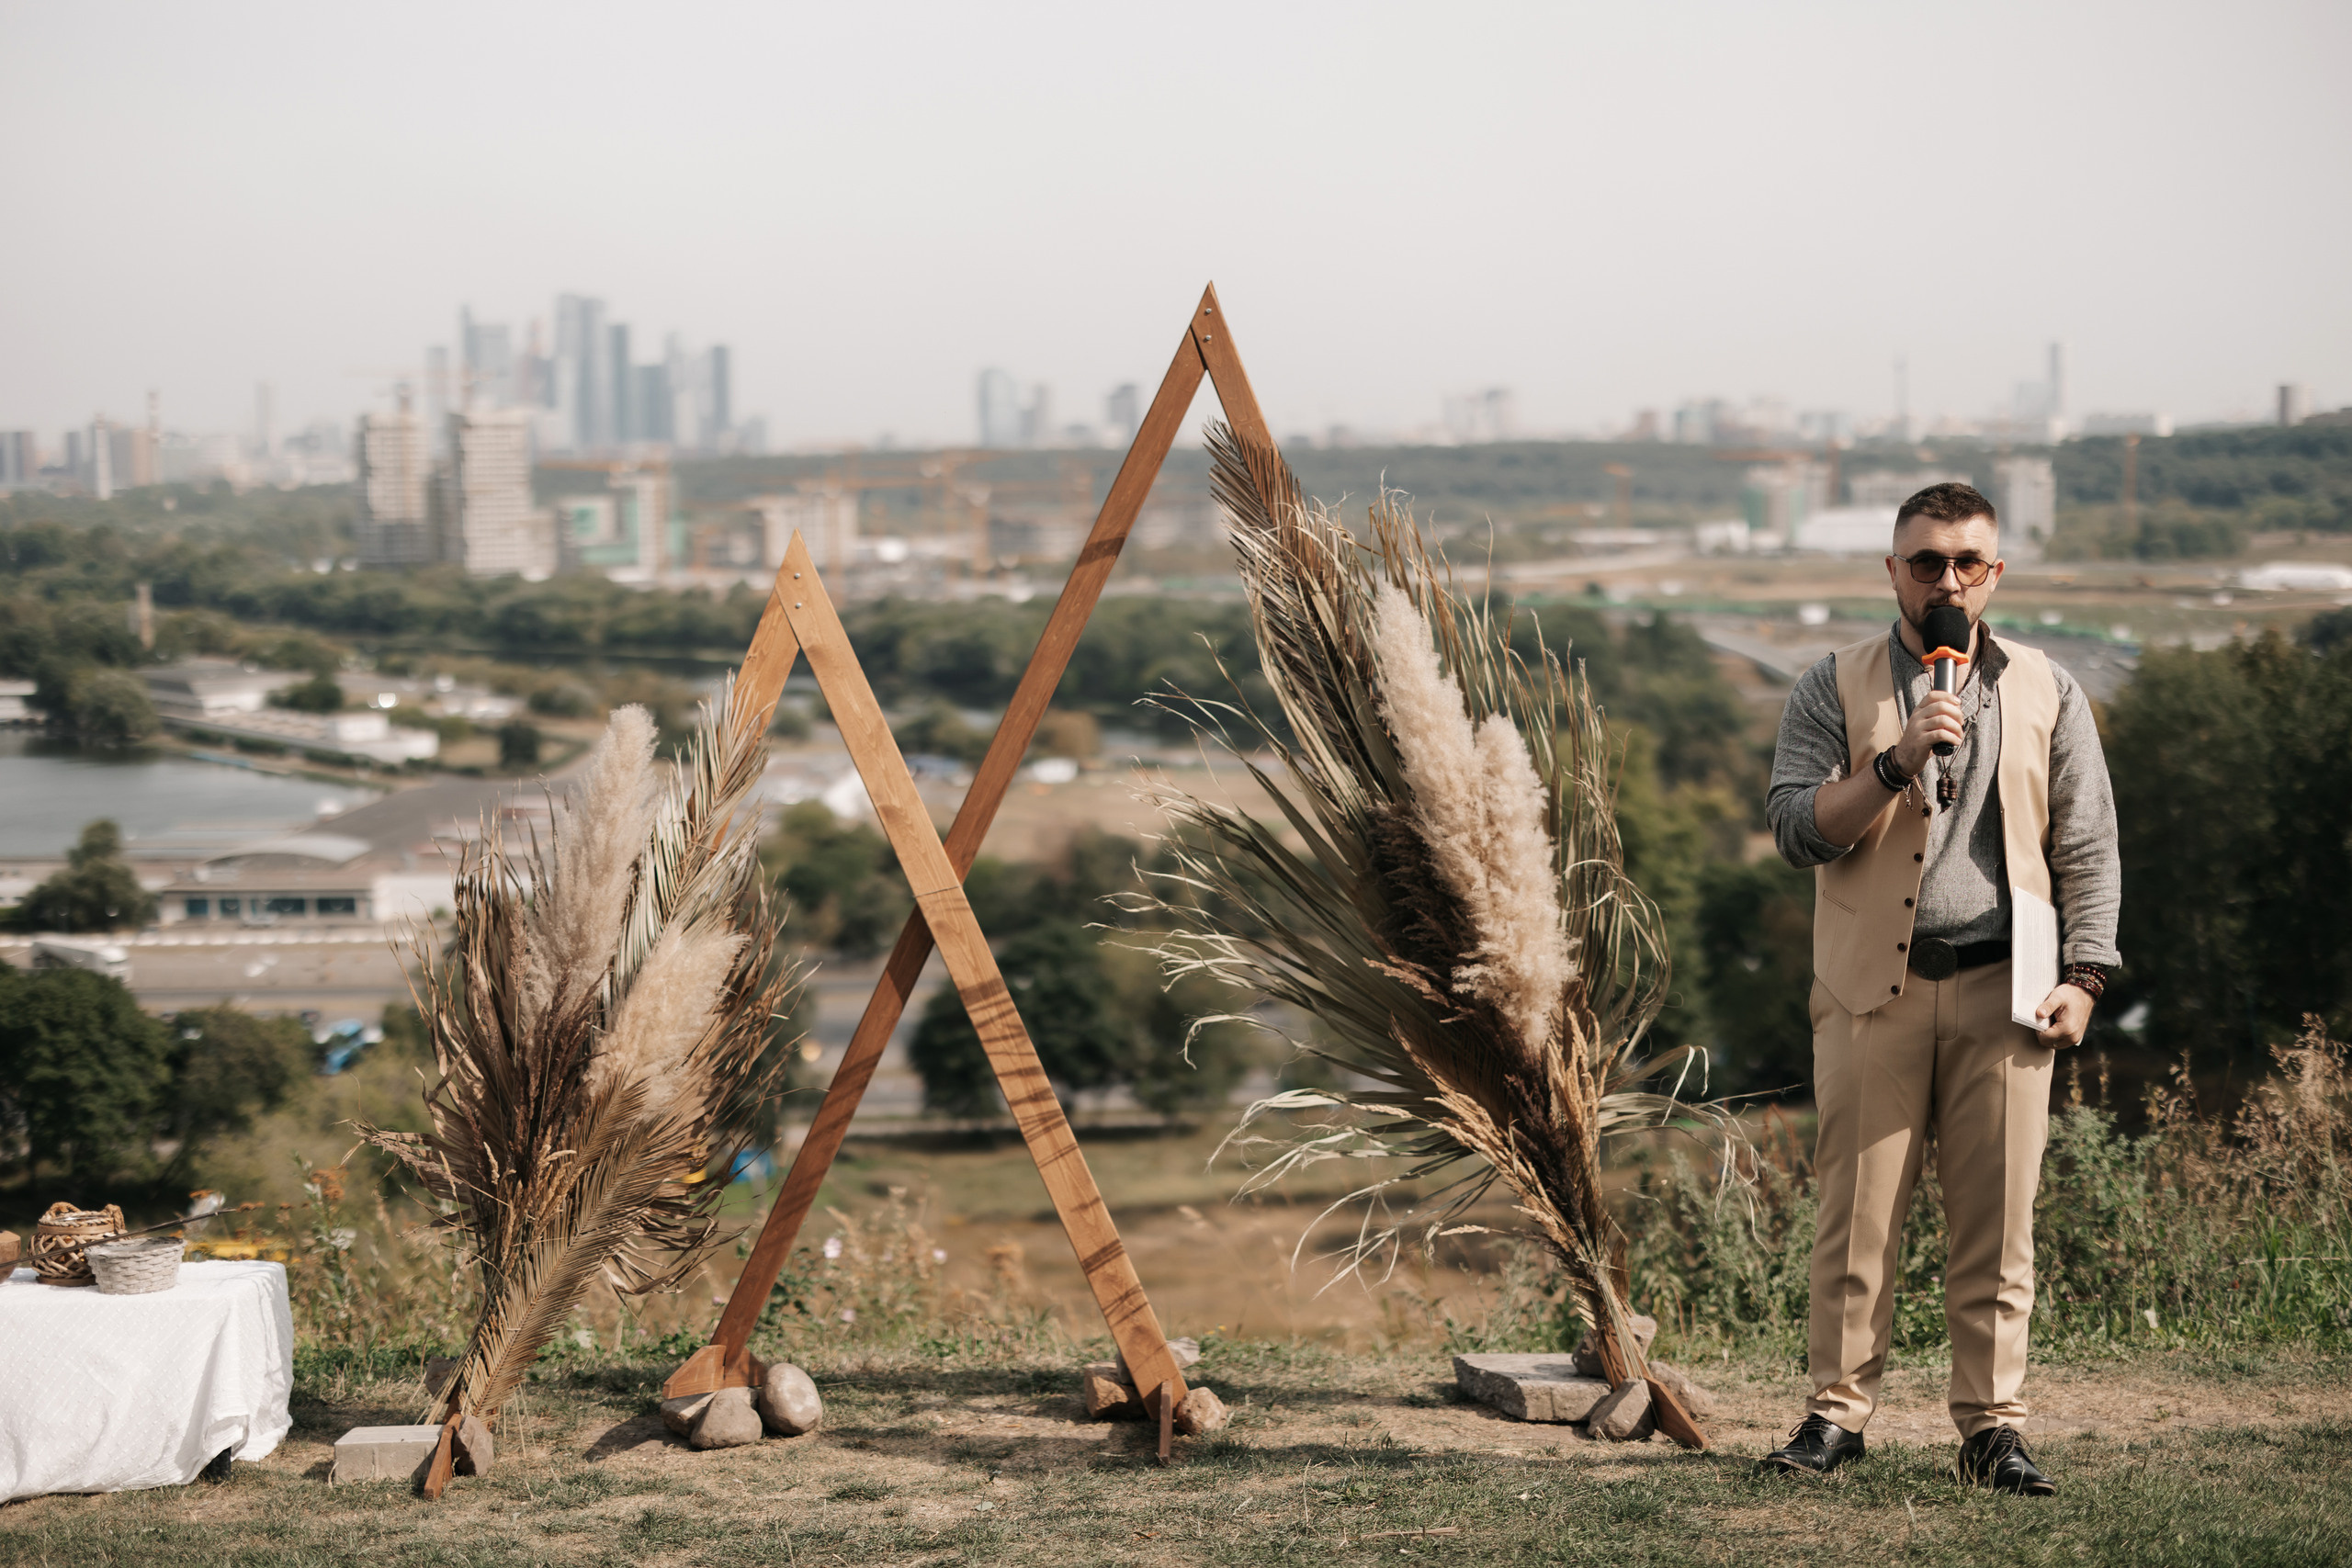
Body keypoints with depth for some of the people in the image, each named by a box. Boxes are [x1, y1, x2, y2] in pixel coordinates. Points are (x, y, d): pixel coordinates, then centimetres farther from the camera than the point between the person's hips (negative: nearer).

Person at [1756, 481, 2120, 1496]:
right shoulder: (1837, 689, 6)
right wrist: (1897, 761, -17)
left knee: (1997, 1221, 0)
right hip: (1872, 991, -1)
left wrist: (2082, 978, 2)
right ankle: (1838, 1410, 7)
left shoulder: (2046, 693, 11)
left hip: (2002, 990, 1)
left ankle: (1991, 1427, 6)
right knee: (1857, 1212, -2)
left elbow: (2089, 849, 11)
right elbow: (1797, 830, -4)